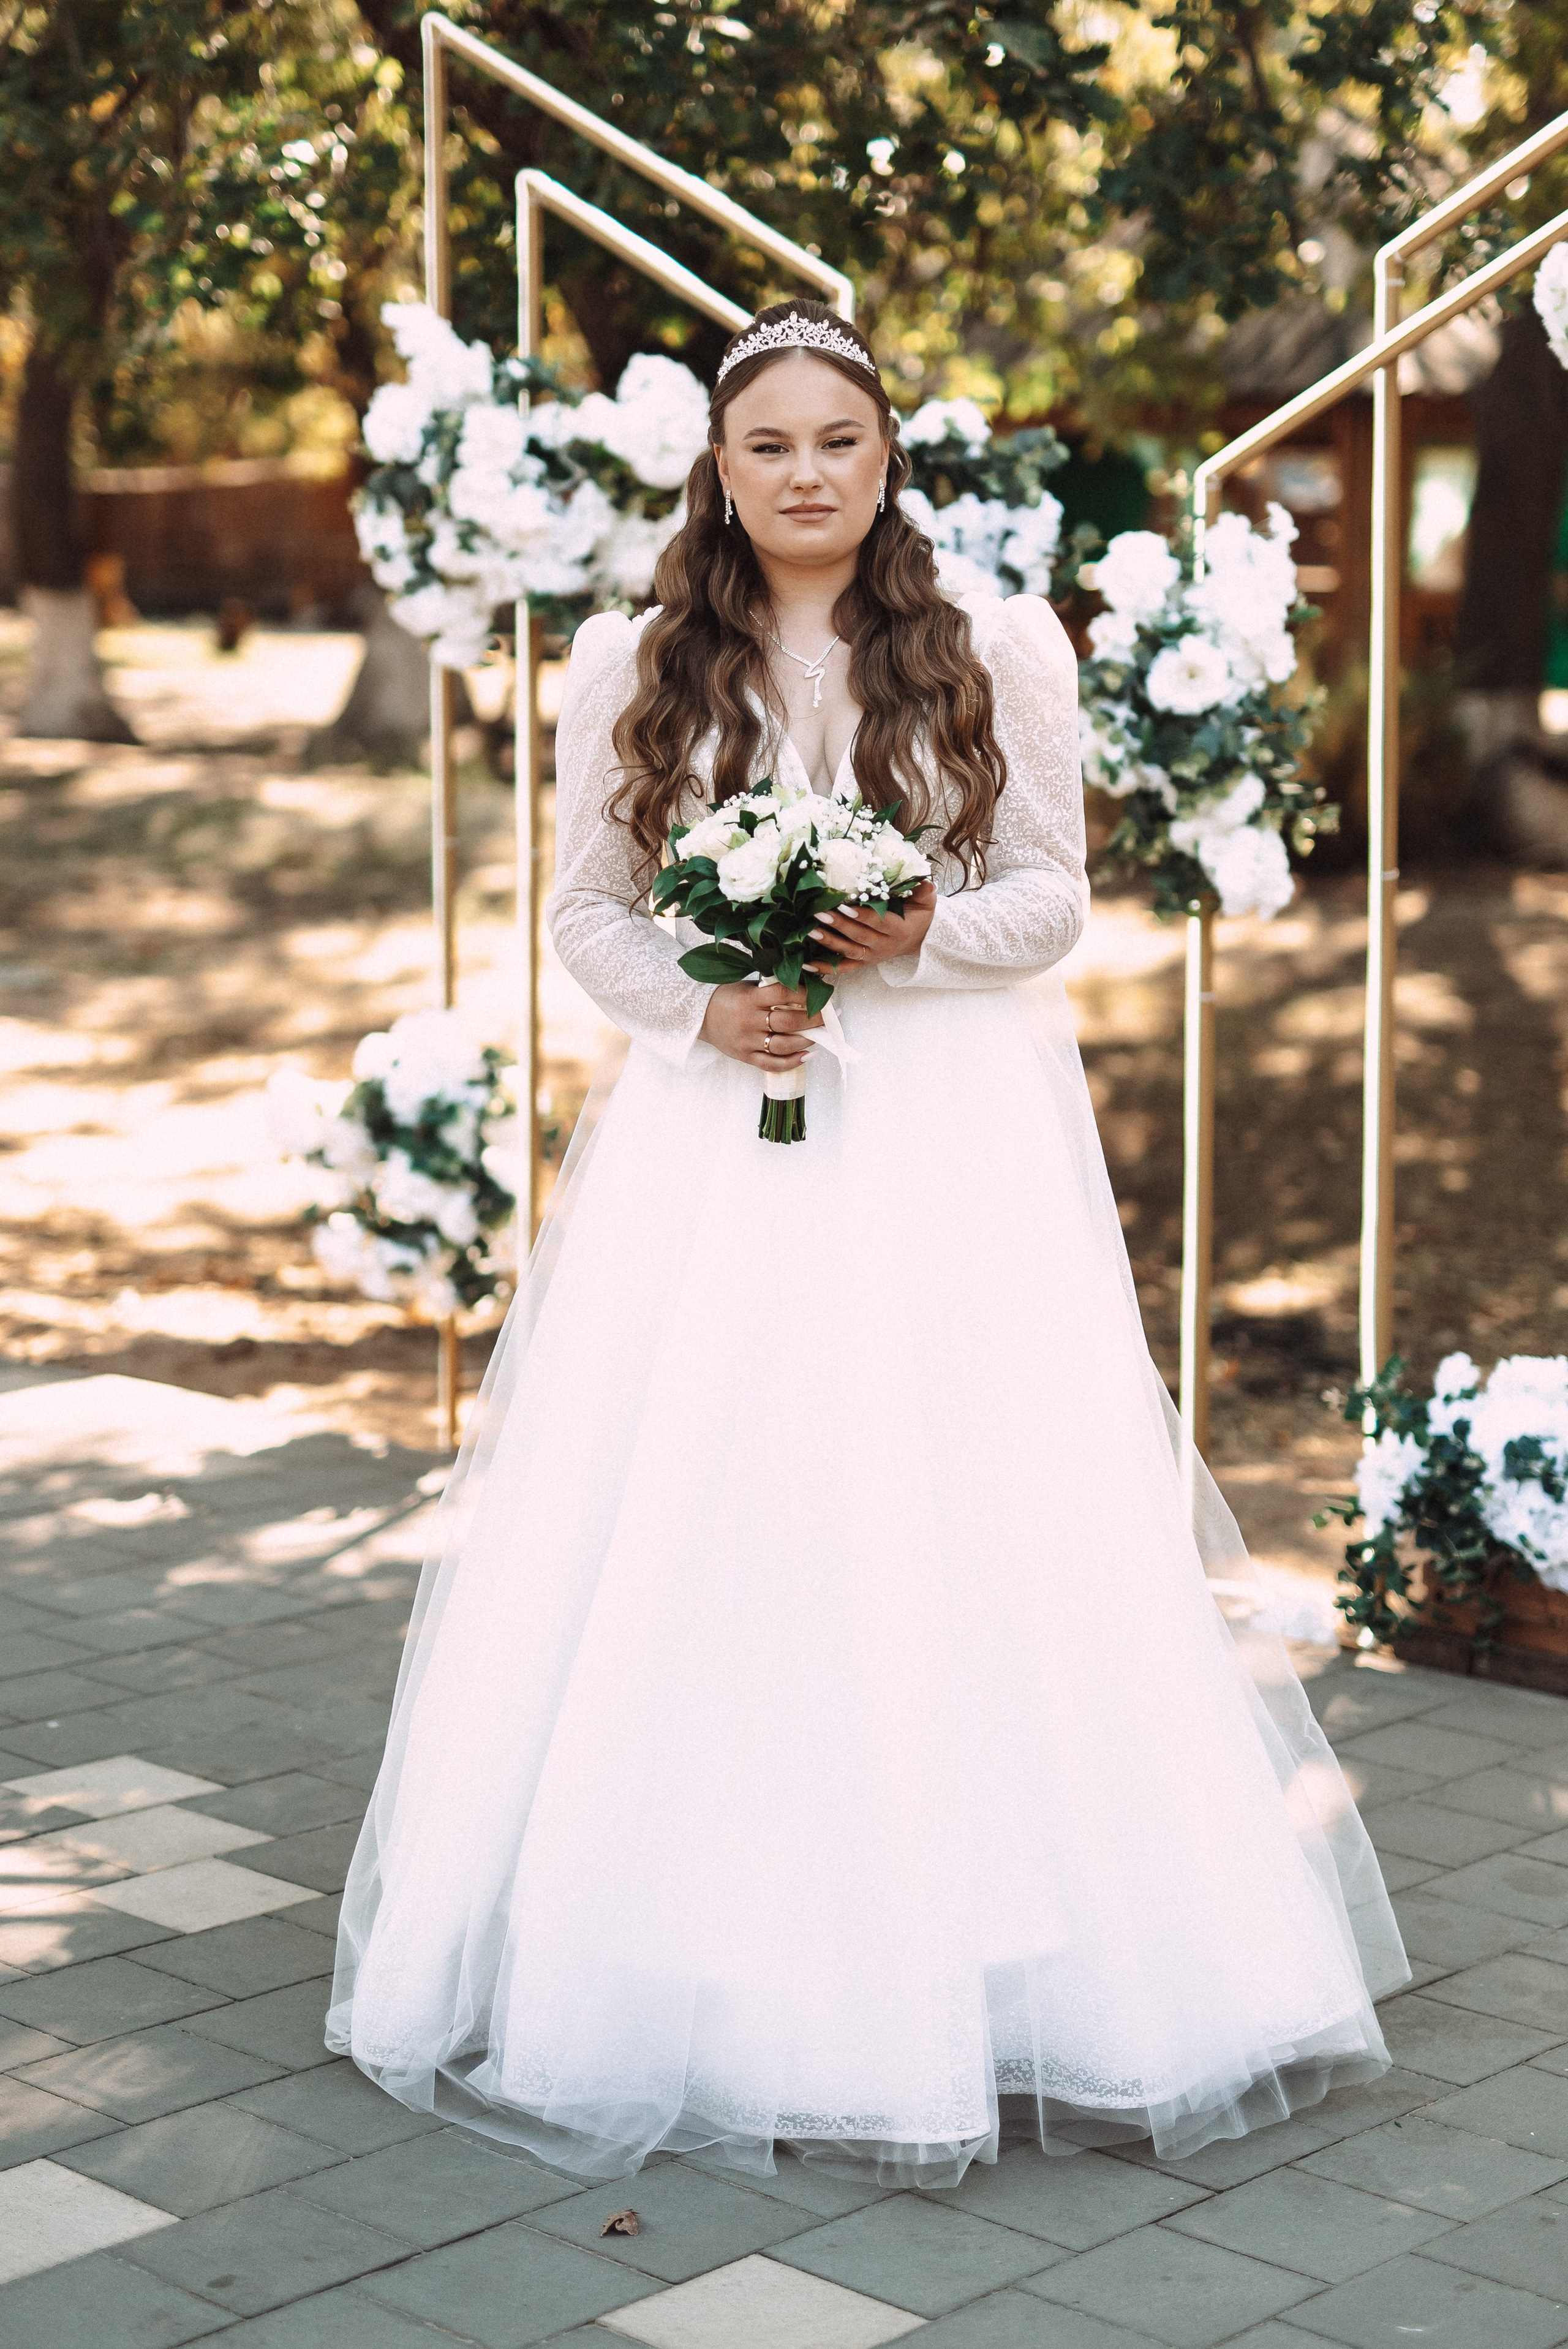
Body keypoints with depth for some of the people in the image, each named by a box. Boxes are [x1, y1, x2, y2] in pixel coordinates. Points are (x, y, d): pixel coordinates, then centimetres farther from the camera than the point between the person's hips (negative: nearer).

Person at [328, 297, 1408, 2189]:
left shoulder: (998, 652, 4)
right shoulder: (632, 667, 6)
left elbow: (1053, 895, 5)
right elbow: (588, 911, 8)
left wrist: (924, 938, -15)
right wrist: (701, 1007, -10)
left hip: (950, 1144, -1)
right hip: (715, 1137, 1)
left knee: (964, 1524, -2)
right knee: (697, 1526, -1)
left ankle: (996, 1975, 12)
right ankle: (723, 1968, 11)